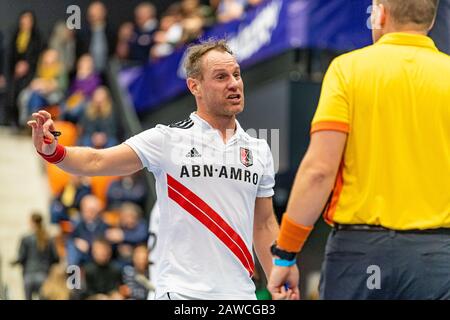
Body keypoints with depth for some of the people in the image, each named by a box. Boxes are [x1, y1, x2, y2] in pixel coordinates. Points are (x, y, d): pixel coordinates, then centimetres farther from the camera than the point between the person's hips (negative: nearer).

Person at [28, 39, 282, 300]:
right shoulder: (167, 139, -3)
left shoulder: (259, 150, 10)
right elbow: (96, 162, -10)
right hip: (182, 291, -4)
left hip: (241, 291, 4)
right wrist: (52, 151, -28)